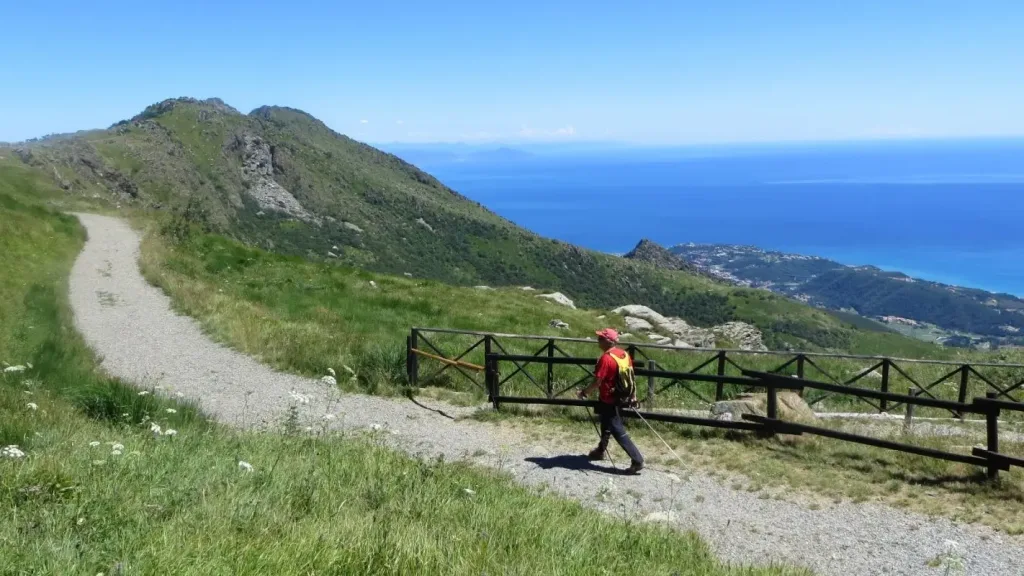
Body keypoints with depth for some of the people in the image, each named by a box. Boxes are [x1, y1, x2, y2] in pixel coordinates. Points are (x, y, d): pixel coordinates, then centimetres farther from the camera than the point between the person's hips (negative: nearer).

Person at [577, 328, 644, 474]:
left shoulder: (606, 358, -24)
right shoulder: (624, 354, 1)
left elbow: (597, 382, -23)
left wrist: (584, 392, -9)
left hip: (608, 400, -9)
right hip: (620, 398, 9)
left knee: (618, 431, -3)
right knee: (606, 424, 26)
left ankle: (637, 460, -4)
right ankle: (600, 451, 44)